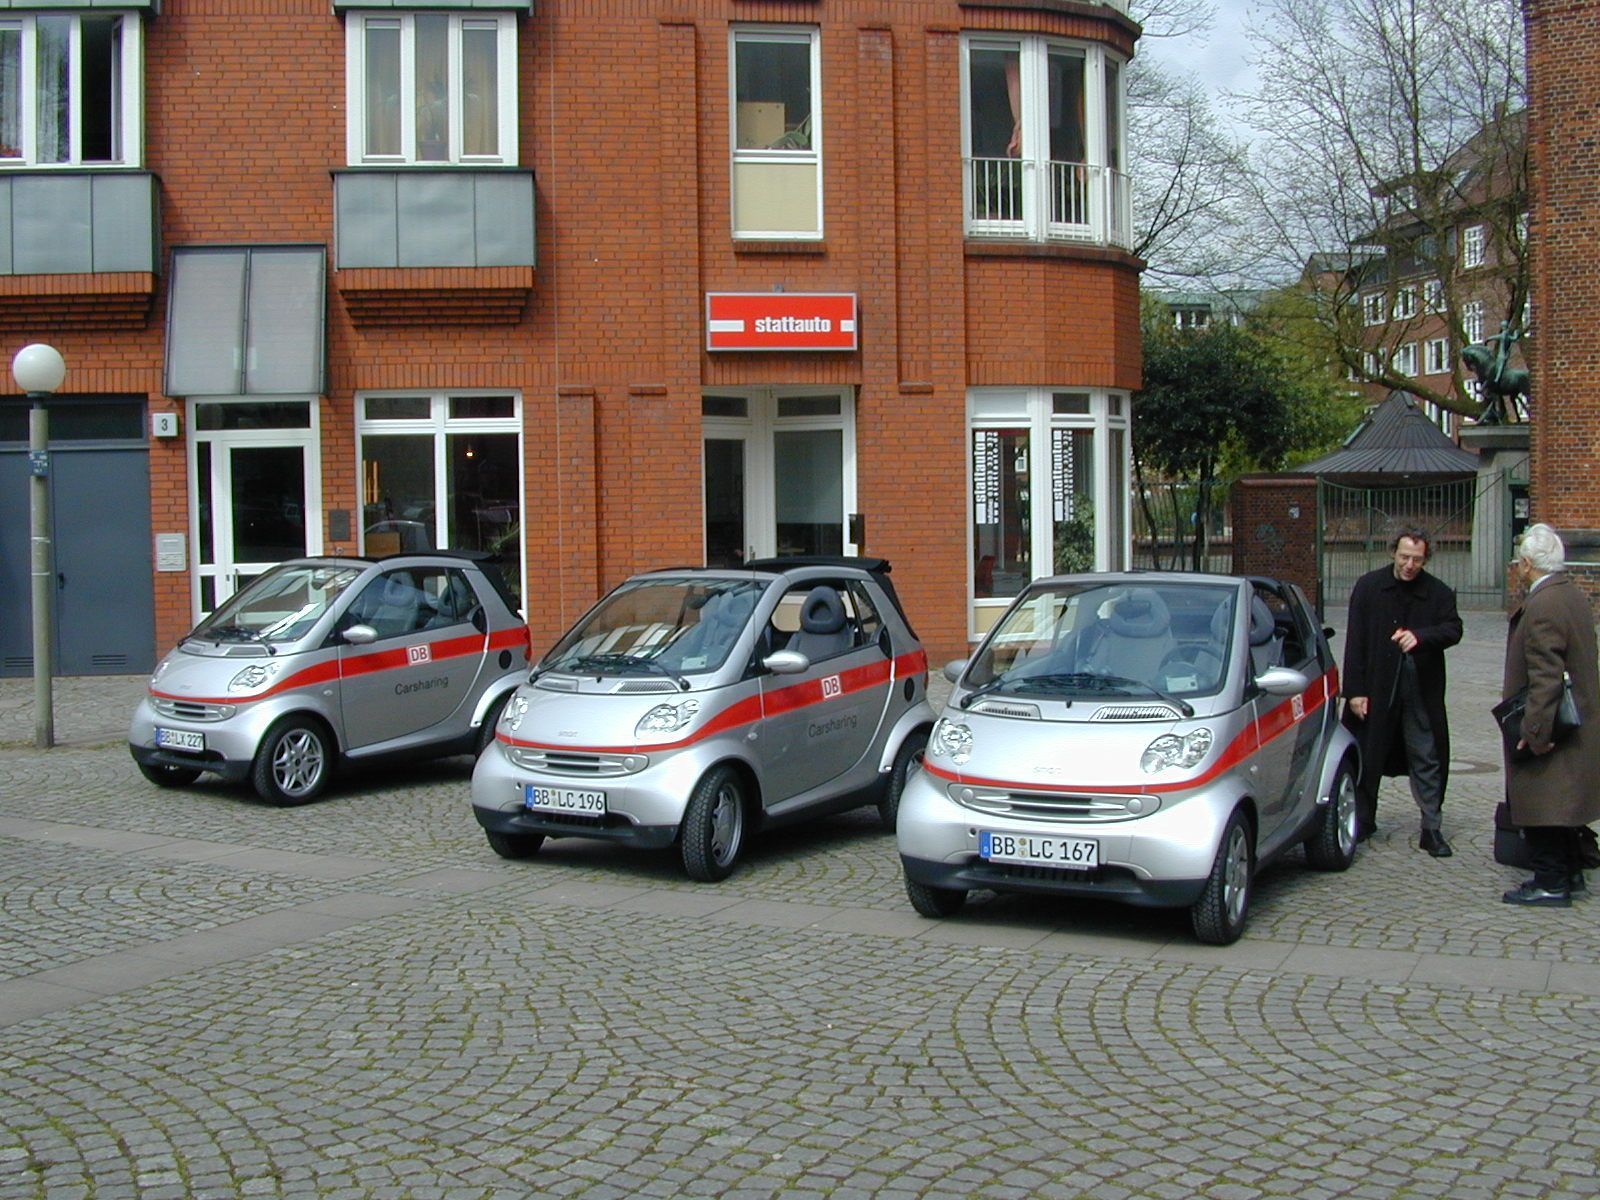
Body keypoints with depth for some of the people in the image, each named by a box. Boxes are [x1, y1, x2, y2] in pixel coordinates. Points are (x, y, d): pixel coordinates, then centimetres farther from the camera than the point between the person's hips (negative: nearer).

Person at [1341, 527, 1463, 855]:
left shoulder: (1438, 592, 3)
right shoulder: (1369, 587, 1)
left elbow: (1453, 629, -8)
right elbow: (1355, 642, -2)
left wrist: (1420, 636, -28)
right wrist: (1355, 691, -7)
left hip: (1422, 689, 1)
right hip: (1377, 687, 0)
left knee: (1428, 760, 4)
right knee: (1367, 758, 7)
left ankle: (1432, 830, 12)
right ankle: (1361, 822, 21)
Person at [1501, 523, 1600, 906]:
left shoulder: (1542, 606, -23)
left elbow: (1546, 677, -25)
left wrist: (1535, 732, -22)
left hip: (1548, 730, -10)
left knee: (1541, 806, -1)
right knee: (1562, 803, 19)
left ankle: (1550, 884, 5)